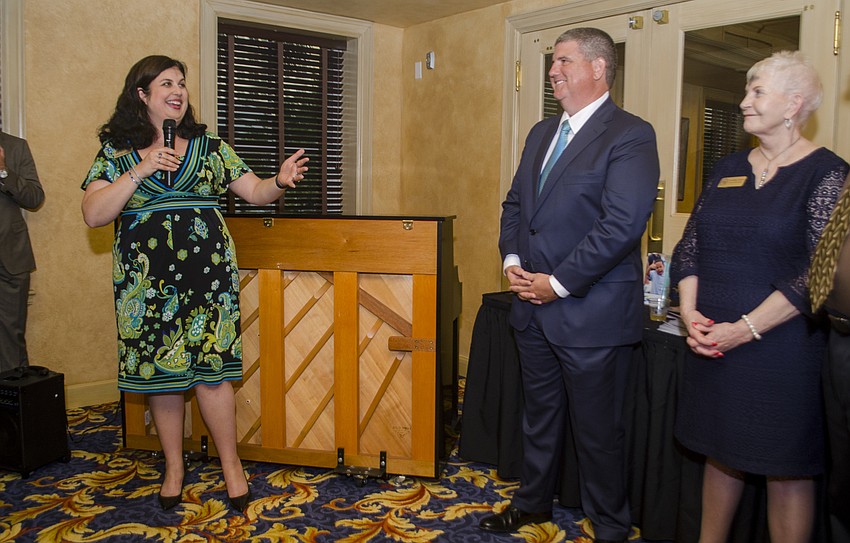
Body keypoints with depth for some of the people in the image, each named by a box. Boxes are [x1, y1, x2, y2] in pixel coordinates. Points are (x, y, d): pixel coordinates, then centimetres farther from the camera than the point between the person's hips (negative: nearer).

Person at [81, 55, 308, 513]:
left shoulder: (209, 147, 10)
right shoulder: (116, 152, 6)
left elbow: (254, 192, 7)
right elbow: (93, 215, -4)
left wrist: (281, 182, -14)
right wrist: (139, 172, -12)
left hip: (206, 272, 0)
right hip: (146, 280, 1)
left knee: (210, 369, -2)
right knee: (160, 370, 6)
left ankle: (231, 465, 14)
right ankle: (173, 467, 25)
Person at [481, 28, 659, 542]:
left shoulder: (630, 134, -12)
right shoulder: (542, 132, 13)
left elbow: (623, 224, -21)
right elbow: (515, 204, 17)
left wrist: (558, 283, -19)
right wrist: (513, 260, 0)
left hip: (592, 312, -7)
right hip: (534, 307, 7)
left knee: (598, 430, 8)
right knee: (539, 416, 22)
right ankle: (534, 502, 42)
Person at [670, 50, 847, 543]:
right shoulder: (729, 168, 10)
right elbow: (690, 246, 7)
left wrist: (745, 329, -18)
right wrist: (690, 314, -7)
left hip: (782, 348, -5)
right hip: (711, 343, 6)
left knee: (787, 469, 7)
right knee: (720, 451, 17)